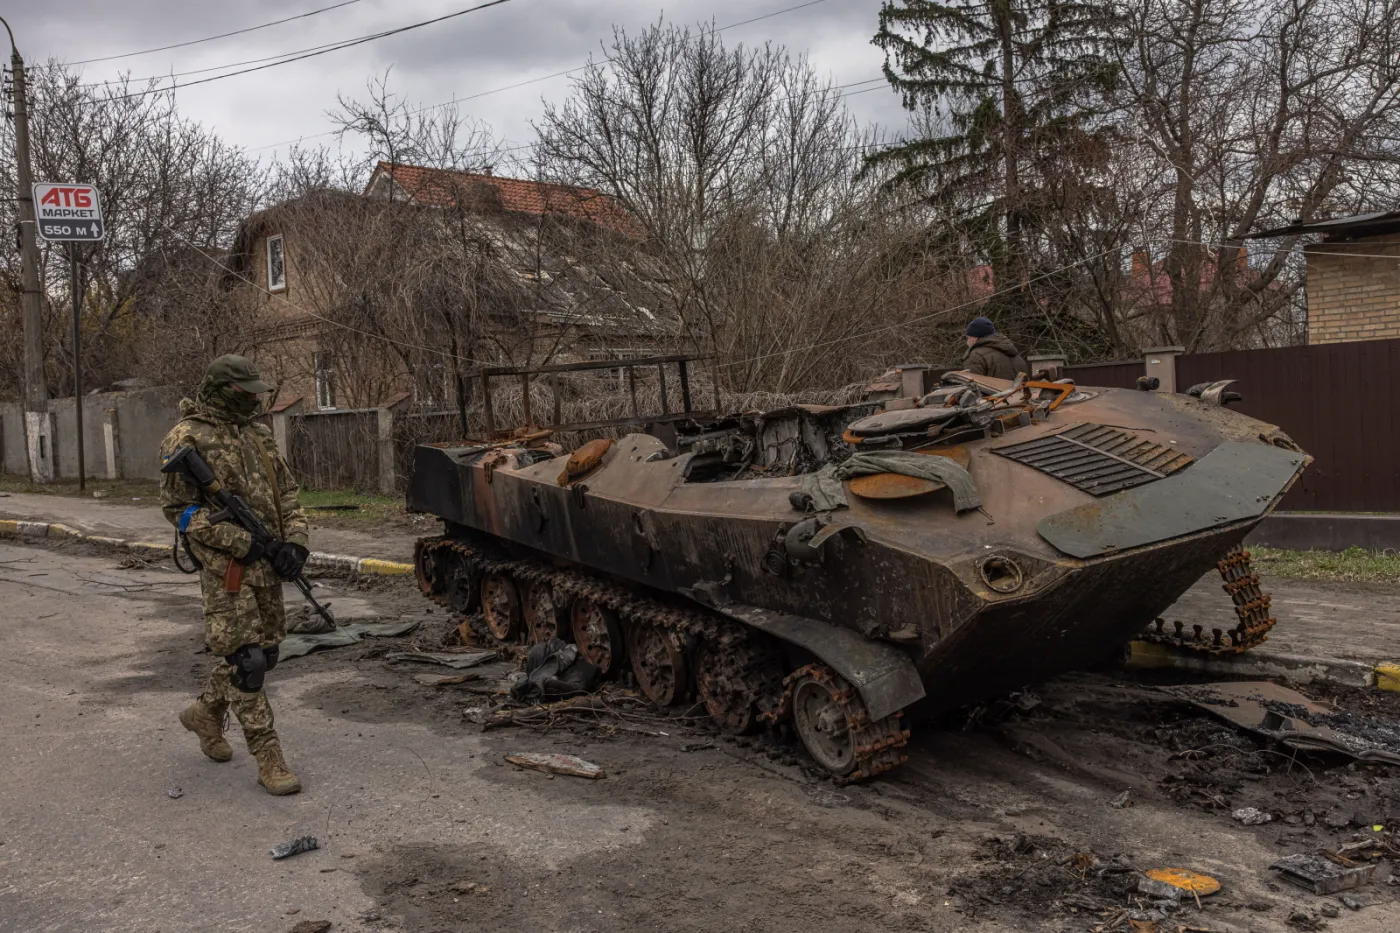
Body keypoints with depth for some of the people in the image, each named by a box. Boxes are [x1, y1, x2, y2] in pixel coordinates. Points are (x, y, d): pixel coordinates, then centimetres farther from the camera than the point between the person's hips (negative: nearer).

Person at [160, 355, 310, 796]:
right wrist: (246, 543, -17)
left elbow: (287, 492, 15)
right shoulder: (187, 439, -8)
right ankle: (268, 758, 2)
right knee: (245, 659, -5)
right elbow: (179, 508, -12)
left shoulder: (257, 434, 13)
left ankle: (206, 713, 39)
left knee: (264, 651, 15)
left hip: (268, 564, 7)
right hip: (226, 567, -7)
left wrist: (295, 541, -2)